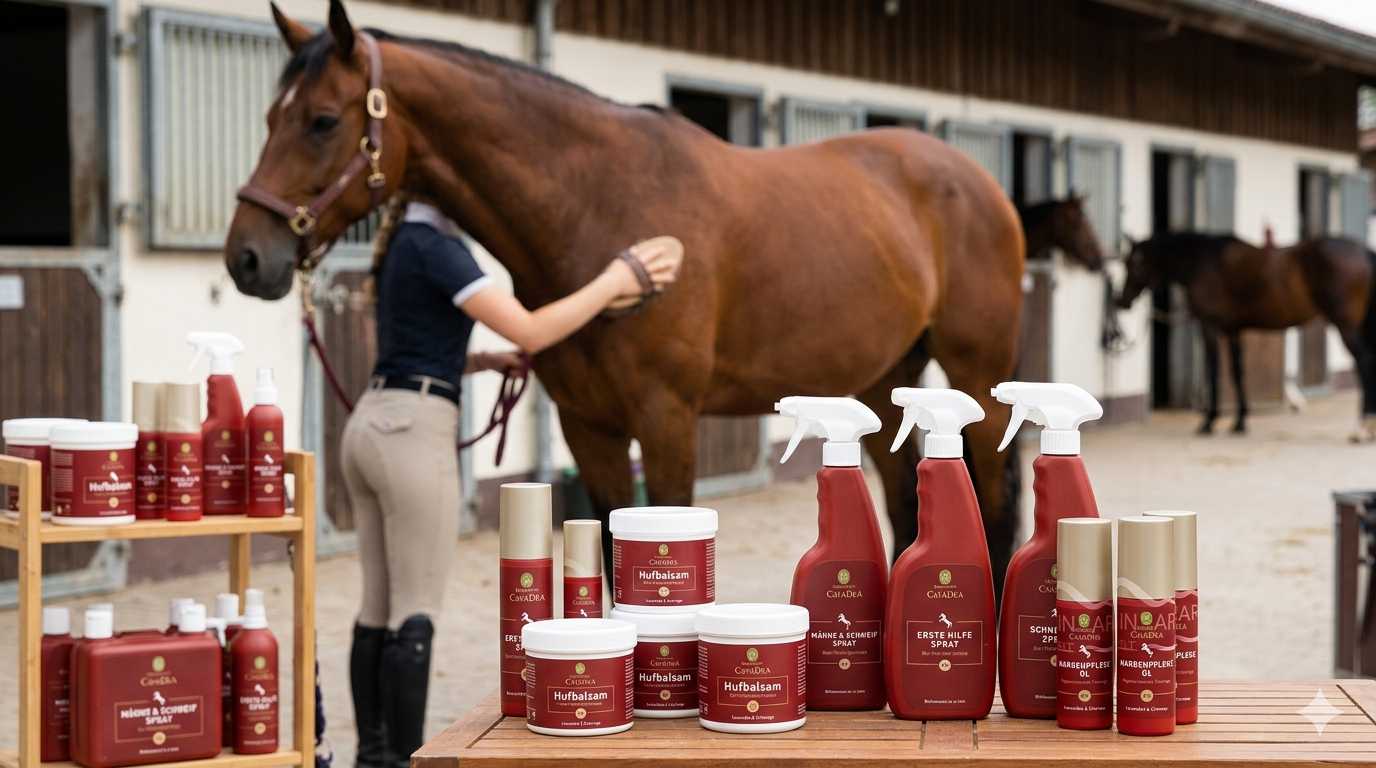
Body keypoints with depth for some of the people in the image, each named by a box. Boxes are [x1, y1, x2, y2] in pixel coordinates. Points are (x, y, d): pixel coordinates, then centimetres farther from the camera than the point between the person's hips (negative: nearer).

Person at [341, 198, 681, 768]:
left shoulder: (406, 242, 16)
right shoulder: (435, 247, -13)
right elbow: (531, 332, -18)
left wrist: (488, 360, 13)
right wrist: (615, 282, -10)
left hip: (372, 421, 9)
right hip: (414, 430, -9)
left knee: (380, 607, 12)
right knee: (415, 615, -5)